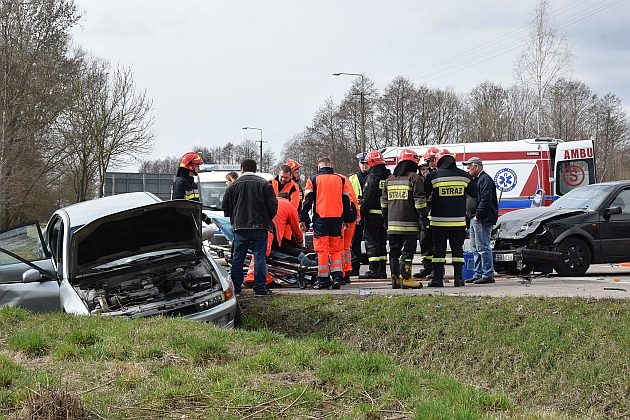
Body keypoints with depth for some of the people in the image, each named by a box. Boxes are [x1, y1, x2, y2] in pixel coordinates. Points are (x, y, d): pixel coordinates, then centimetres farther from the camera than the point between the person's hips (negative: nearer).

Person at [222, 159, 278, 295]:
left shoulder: (234, 185, 4)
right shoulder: (264, 184, 0)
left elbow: (225, 206, 8)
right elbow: (273, 205, -2)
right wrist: (267, 220, 15)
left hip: (240, 227, 1)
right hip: (260, 227, -1)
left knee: (238, 258, 8)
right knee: (259, 257, 0)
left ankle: (235, 287, 9)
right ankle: (260, 287, -3)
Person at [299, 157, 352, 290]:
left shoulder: (313, 180, 4)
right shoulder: (340, 179, 12)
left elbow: (307, 200, 1)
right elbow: (346, 200, 14)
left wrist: (303, 219, 3)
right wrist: (347, 218, 21)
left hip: (320, 218, -3)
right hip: (337, 218, 3)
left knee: (322, 250, 0)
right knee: (336, 249, 10)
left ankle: (323, 280, 1)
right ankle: (337, 276, -1)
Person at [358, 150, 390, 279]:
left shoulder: (373, 177, -12)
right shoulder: (388, 176, 11)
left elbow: (367, 198, -16)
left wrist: (361, 213, -10)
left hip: (373, 214, -8)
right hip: (385, 214, 8)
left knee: (372, 242, -4)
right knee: (382, 242, 13)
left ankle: (374, 270, -8)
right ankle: (382, 270, 14)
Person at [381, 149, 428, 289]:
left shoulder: (389, 179, 13)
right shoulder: (414, 178, -5)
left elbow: (384, 201, 17)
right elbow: (420, 200, -10)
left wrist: (386, 220, 23)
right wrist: (423, 218, -5)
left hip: (392, 223, 5)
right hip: (409, 223, -5)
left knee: (394, 251, 11)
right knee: (408, 250, -2)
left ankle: (395, 278, 11)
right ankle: (405, 279, -6)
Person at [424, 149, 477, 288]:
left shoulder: (433, 176, -8)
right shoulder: (464, 176, 0)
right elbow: (474, 193, 11)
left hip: (439, 221, -2)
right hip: (459, 220, 2)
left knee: (439, 249, 4)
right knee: (457, 249, 10)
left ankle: (438, 279, 3)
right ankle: (458, 279, 8)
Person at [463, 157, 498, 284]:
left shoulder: (485, 180, -12)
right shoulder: (476, 180, 21)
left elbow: (486, 200, -22)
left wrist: (478, 215, -22)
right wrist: (472, 216, 14)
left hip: (482, 220, -11)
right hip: (474, 219, 11)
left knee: (483, 247, -10)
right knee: (475, 248, 14)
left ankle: (488, 275, -8)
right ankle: (478, 274, 19)